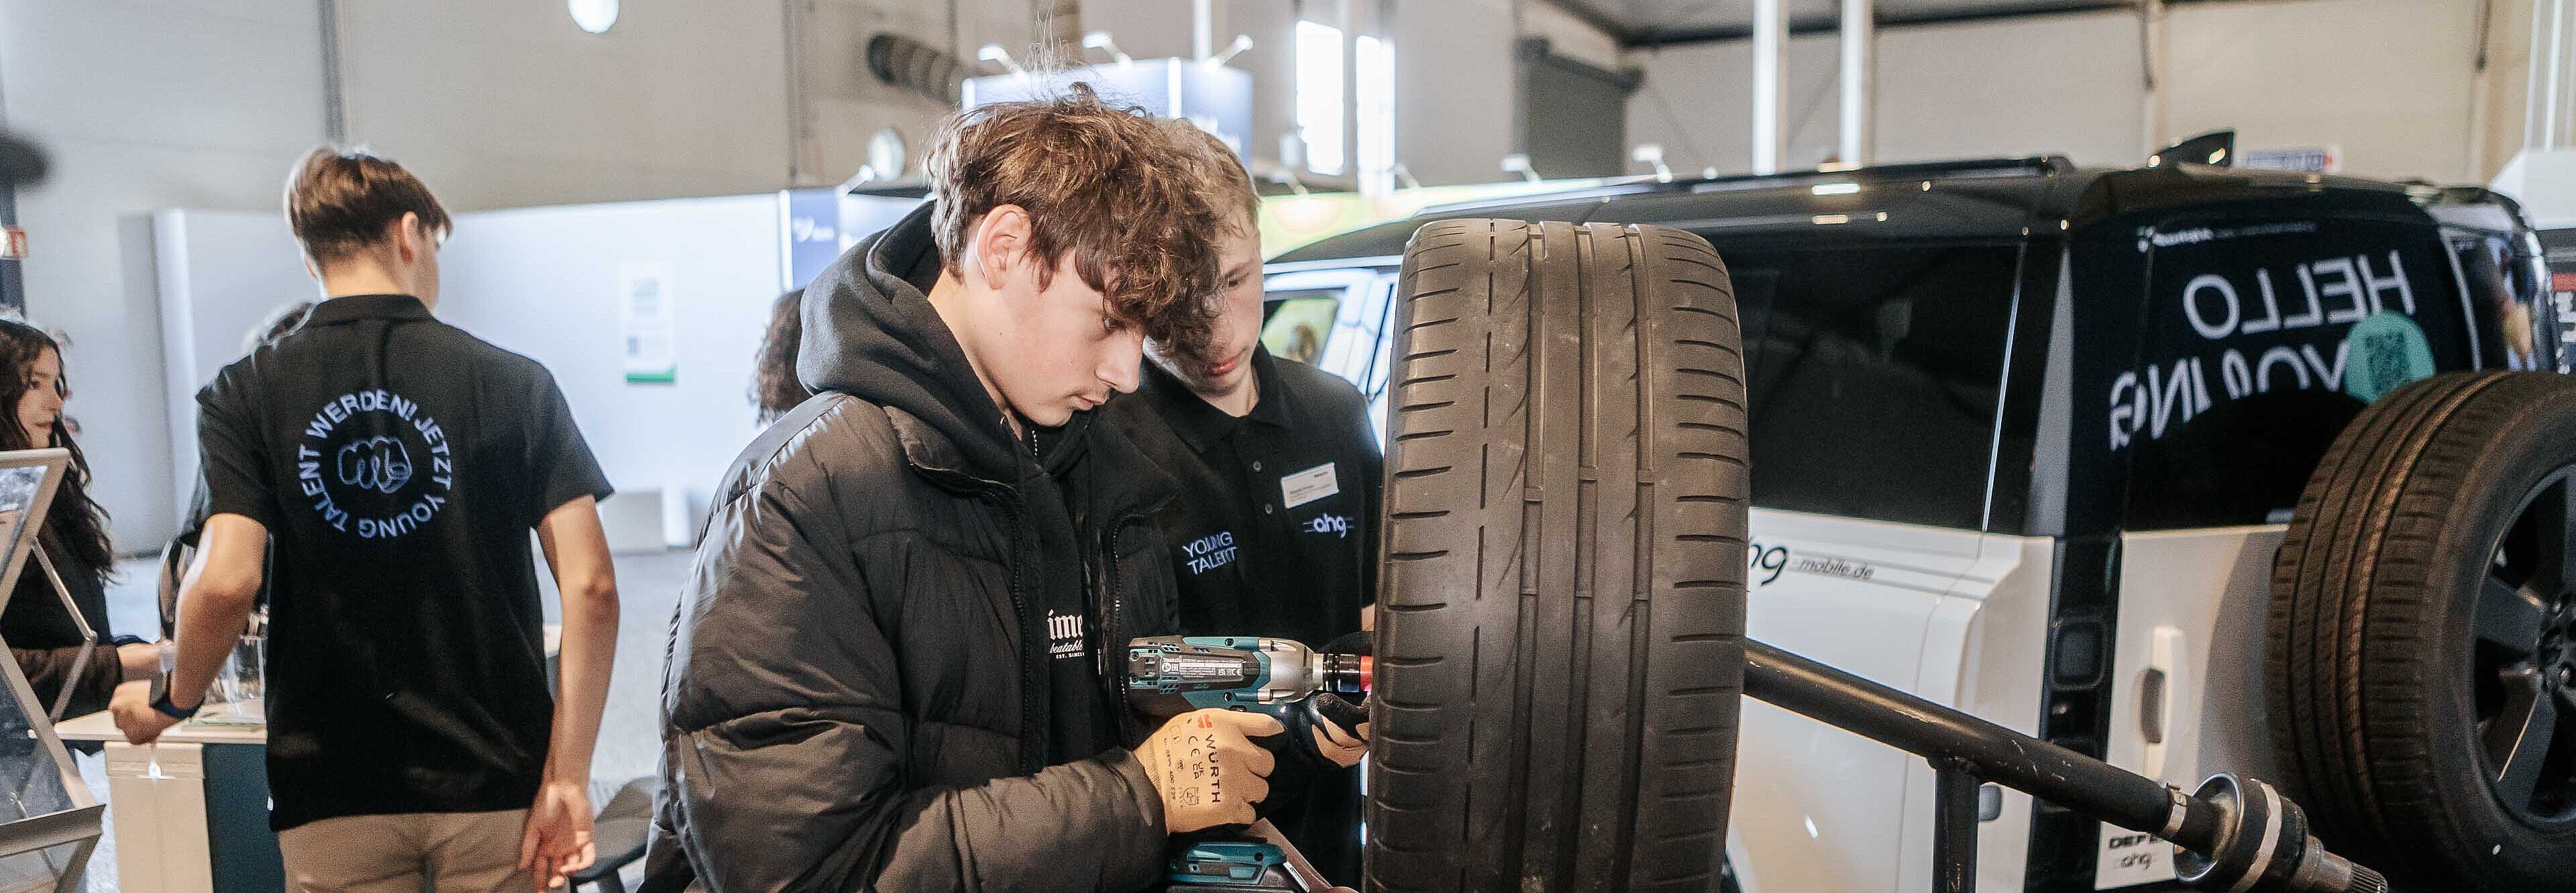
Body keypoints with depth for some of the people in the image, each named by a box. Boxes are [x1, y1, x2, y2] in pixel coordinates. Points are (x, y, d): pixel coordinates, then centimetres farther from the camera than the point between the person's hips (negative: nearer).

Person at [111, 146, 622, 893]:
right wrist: (568, 774, -8)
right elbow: (591, 589, -11)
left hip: (335, 792, 1)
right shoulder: (516, 384, -4)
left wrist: (172, 701, 8)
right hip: (495, 781, 0)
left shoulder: (245, 396, -1)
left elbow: (225, 582, -13)